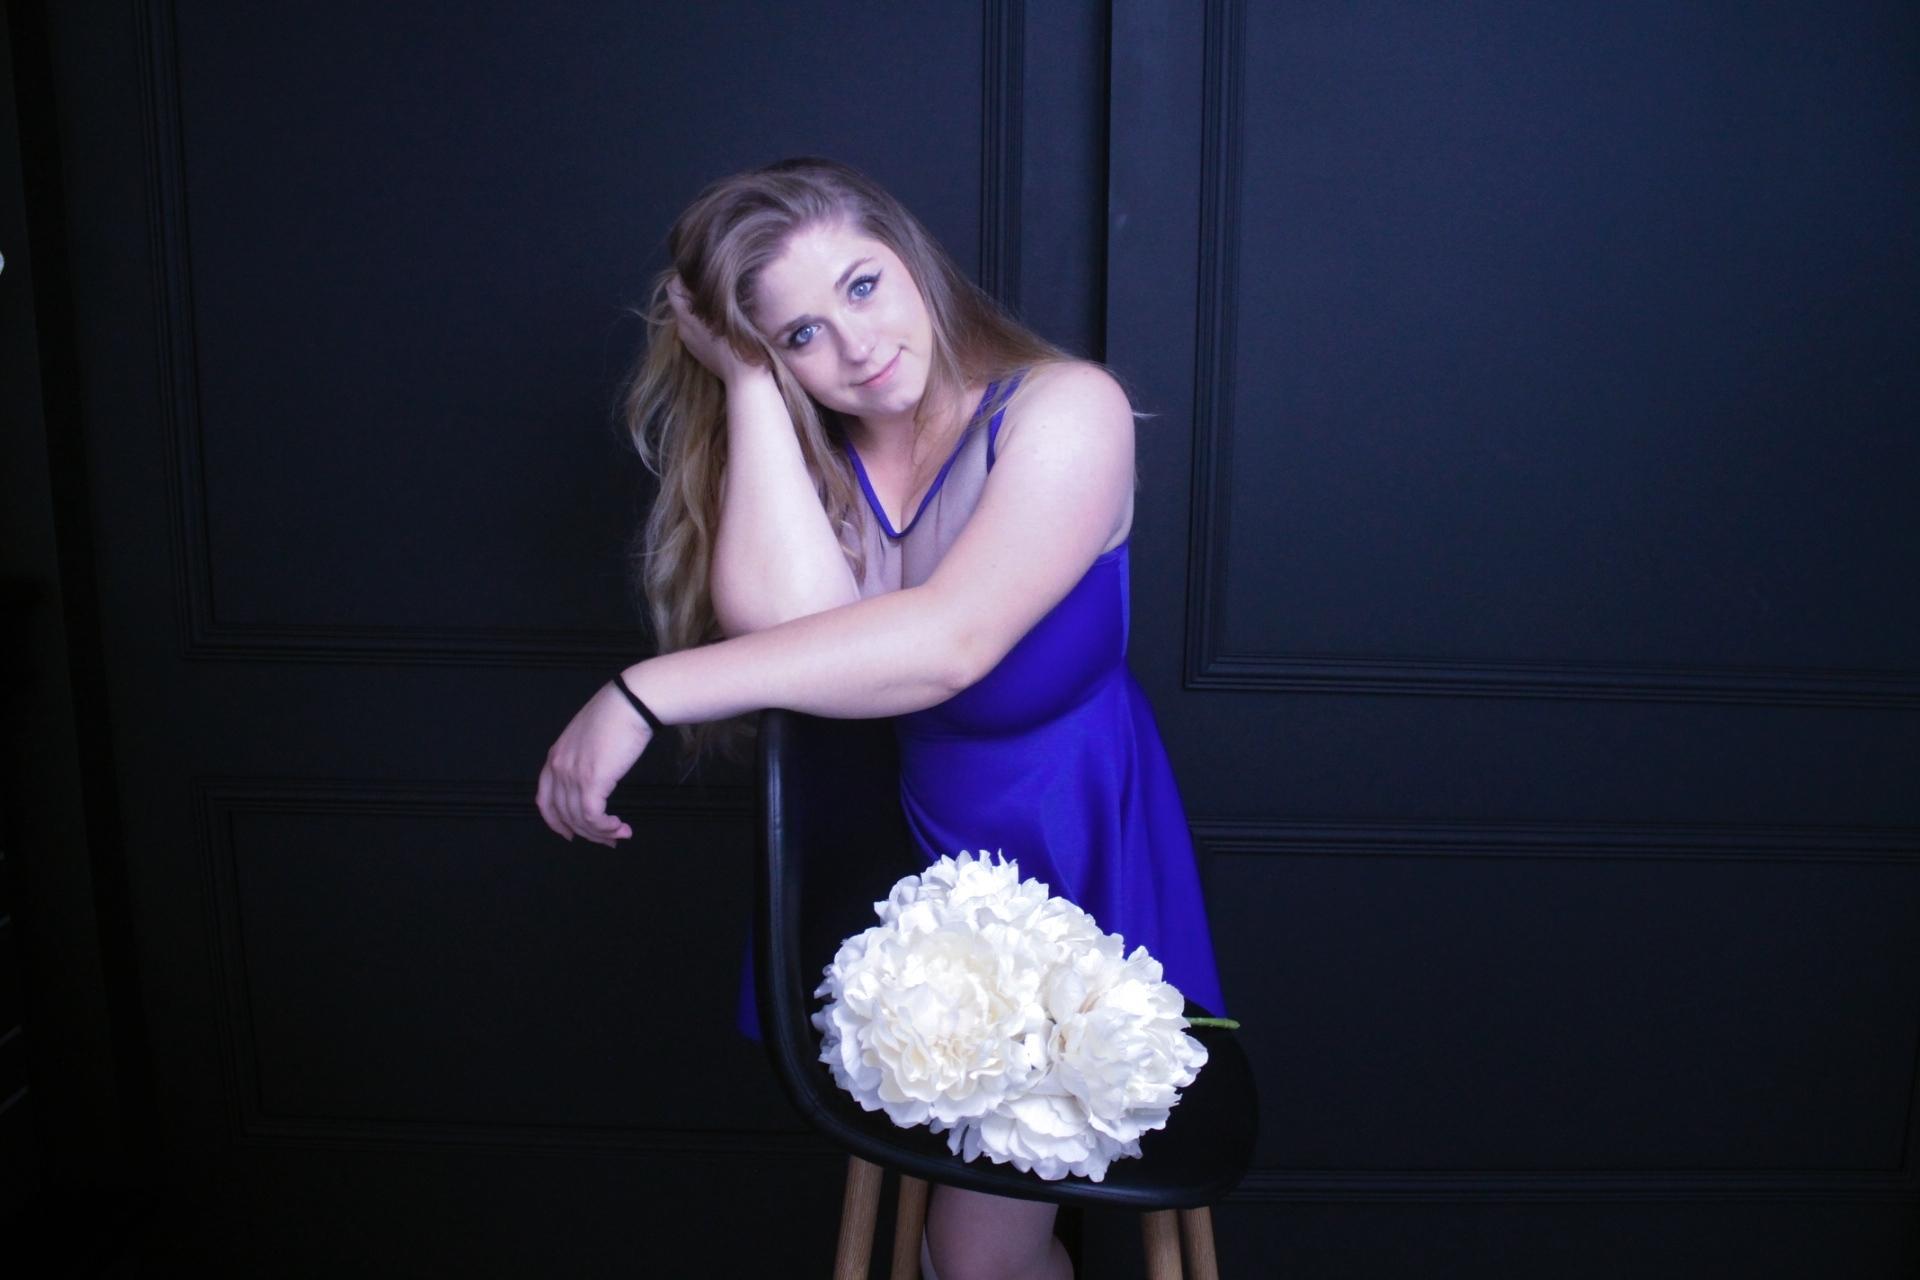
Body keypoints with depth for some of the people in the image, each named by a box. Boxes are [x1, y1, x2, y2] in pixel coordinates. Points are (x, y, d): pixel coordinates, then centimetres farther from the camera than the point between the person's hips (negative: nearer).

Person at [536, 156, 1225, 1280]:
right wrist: (748, 382, -20)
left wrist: (647, 692, -32)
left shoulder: (1065, 409, -18)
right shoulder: (807, 447, -3)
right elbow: (791, 623, -24)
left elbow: (947, 646, -33)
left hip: (1072, 860, -4)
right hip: (916, 846, 4)